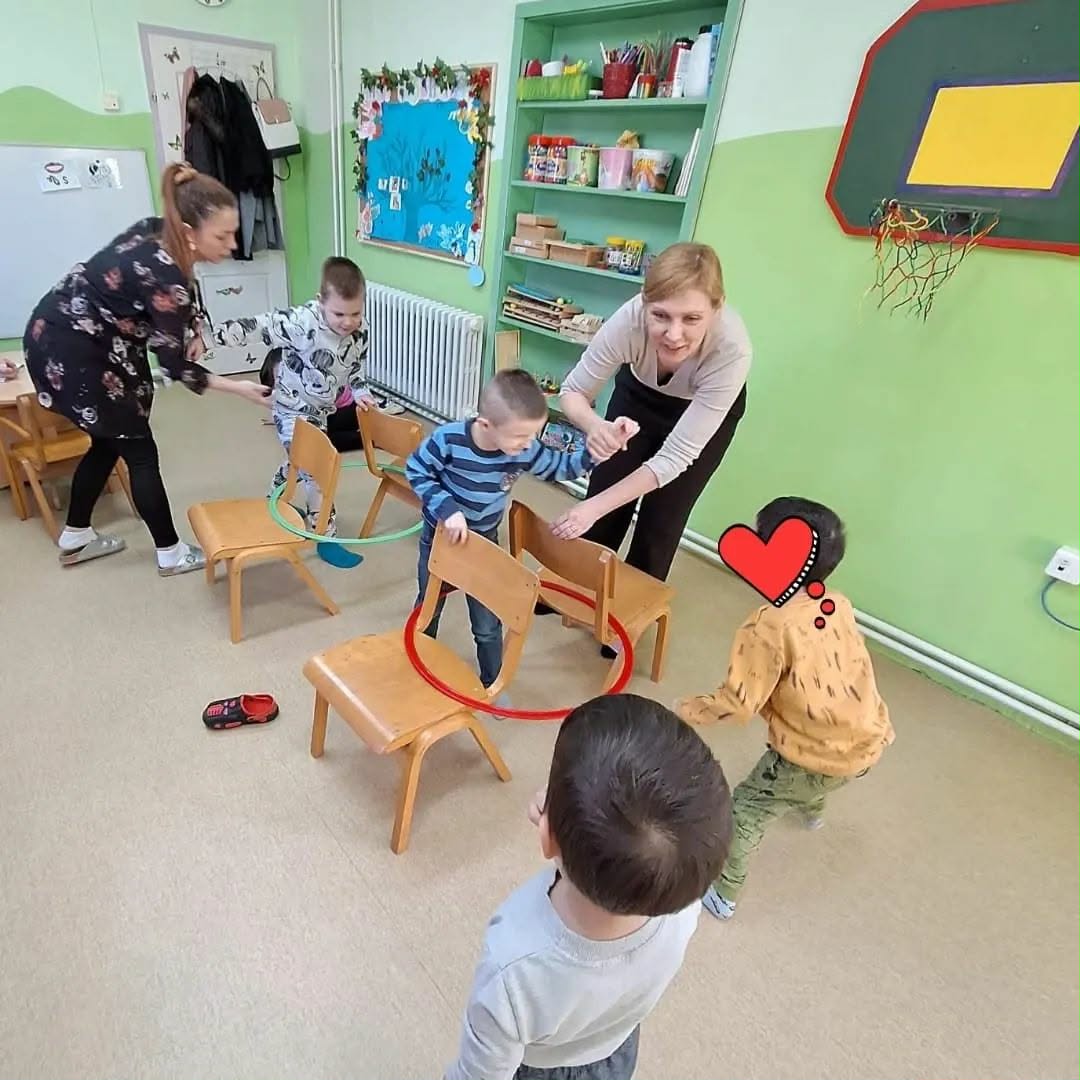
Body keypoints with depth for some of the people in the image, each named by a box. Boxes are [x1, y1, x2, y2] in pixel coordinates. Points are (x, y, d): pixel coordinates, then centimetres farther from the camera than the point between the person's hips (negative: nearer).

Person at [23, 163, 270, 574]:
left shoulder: (154, 232, -5)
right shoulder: (163, 276, -30)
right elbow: (174, 364, -21)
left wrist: (192, 329, -3)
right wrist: (237, 388, -15)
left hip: (62, 333, 9)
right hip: (69, 351, -9)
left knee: (108, 441, 18)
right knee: (139, 450, -1)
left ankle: (75, 538, 33)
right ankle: (171, 554, 11)